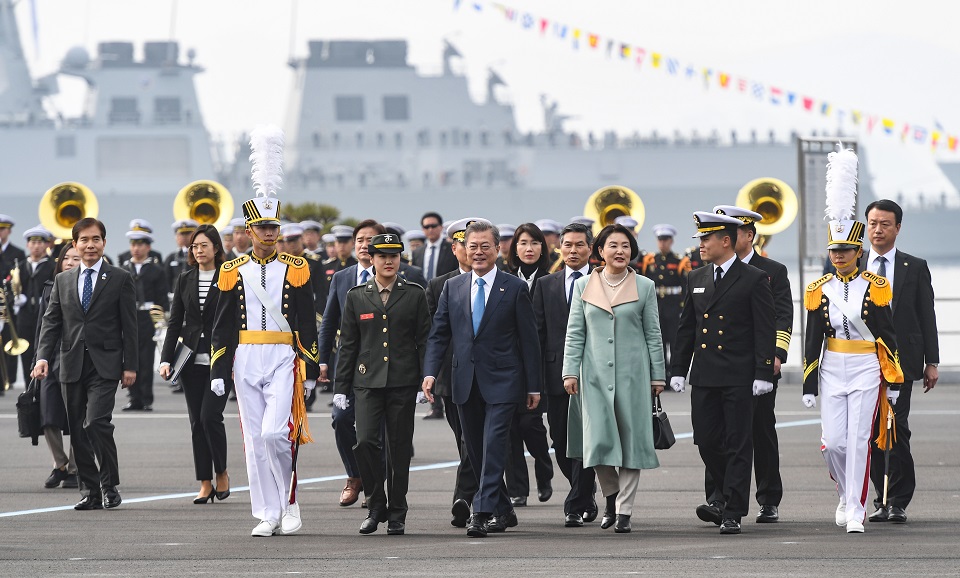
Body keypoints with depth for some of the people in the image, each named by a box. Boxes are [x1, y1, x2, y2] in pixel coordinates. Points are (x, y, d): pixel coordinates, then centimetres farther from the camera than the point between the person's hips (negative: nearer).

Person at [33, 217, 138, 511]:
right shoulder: (62, 281, 13)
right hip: (72, 365, 4)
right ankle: (90, 491, 12)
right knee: (78, 431, 5)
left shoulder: (120, 279, 4)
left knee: (96, 423, -18)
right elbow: (51, 321, 9)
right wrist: (43, 357, -6)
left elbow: (129, 325, 2)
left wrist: (130, 366, -4)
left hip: (104, 365, -4)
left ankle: (109, 486, -5)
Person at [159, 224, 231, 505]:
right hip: (192, 360, 4)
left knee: (210, 416, -14)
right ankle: (205, 484, 9)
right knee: (197, 422, 3)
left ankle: (222, 473, 7)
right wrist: (166, 359, 0)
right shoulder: (185, 280, 10)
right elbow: (175, 322, 9)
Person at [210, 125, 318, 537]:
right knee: (254, 439, 2)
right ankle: (268, 515, 8)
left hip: (283, 359, -2)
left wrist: (311, 370, 0)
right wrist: (218, 372, 1)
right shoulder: (232, 272, 6)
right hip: (245, 360, 2)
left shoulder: (296, 270, 3)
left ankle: (289, 499, 3)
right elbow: (222, 326, 7)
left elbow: (307, 325, 4)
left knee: (275, 432, -16)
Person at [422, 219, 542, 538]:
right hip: (466, 384, 5)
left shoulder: (515, 288, 0)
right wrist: (430, 372, -7)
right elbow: (439, 333, 8)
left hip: (502, 382, -5)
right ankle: (502, 512, 20)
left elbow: (529, 340, 0)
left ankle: (484, 512, -18)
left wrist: (533, 386, -2)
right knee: (476, 452, 9)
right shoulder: (453, 287, 10)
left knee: (493, 448, -14)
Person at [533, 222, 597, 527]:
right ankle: (586, 498, 26)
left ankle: (575, 507, -2)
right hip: (557, 374, 3)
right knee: (561, 444, 8)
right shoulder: (546, 285, 11)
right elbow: (538, 333, 9)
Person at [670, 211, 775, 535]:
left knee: (737, 445, -3)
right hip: (704, 376, 6)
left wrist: (763, 373, -13)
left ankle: (733, 513, -1)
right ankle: (729, 498, 24)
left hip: (739, 378, -6)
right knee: (706, 441, 6)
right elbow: (686, 329, 17)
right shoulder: (696, 280, 13)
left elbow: (766, 330, -6)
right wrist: (678, 370, 13)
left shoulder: (754, 280, -4)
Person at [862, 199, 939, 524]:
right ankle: (883, 500, 11)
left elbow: (927, 317, 6)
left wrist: (931, 362, 1)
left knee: (896, 429, -11)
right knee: (872, 432, 2)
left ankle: (899, 502, -6)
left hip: (901, 361, -2)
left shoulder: (915, 268, 7)